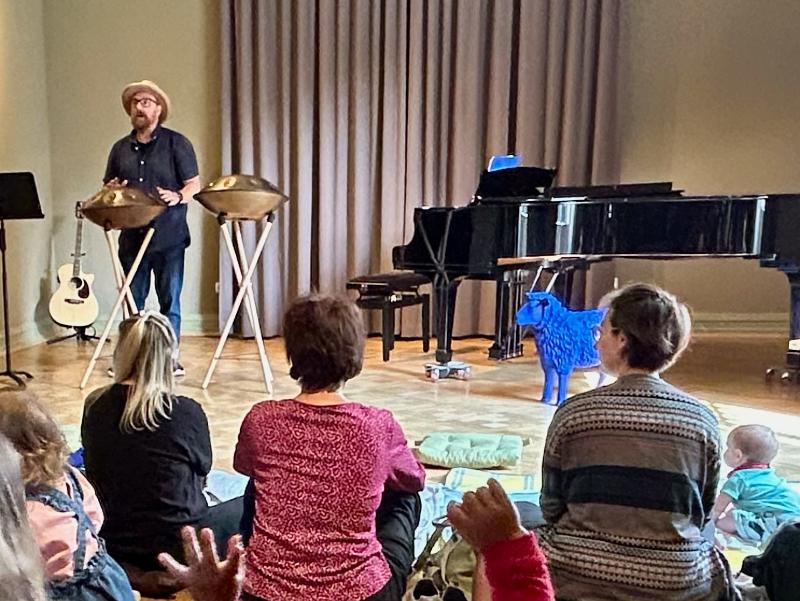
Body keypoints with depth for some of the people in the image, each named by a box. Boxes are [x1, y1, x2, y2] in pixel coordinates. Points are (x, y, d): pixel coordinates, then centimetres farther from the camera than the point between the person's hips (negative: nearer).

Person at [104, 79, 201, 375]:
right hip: (132, 237, 4)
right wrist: (110, 191, -5)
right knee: (132, 301, 9)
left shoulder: (177, 143, 0)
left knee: (170, 301, 4)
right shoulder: (120, 148, 13)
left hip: (169, 237, -4)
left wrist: (177, 197, -23)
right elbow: (108, 186, 19)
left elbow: (195, 184, -2)